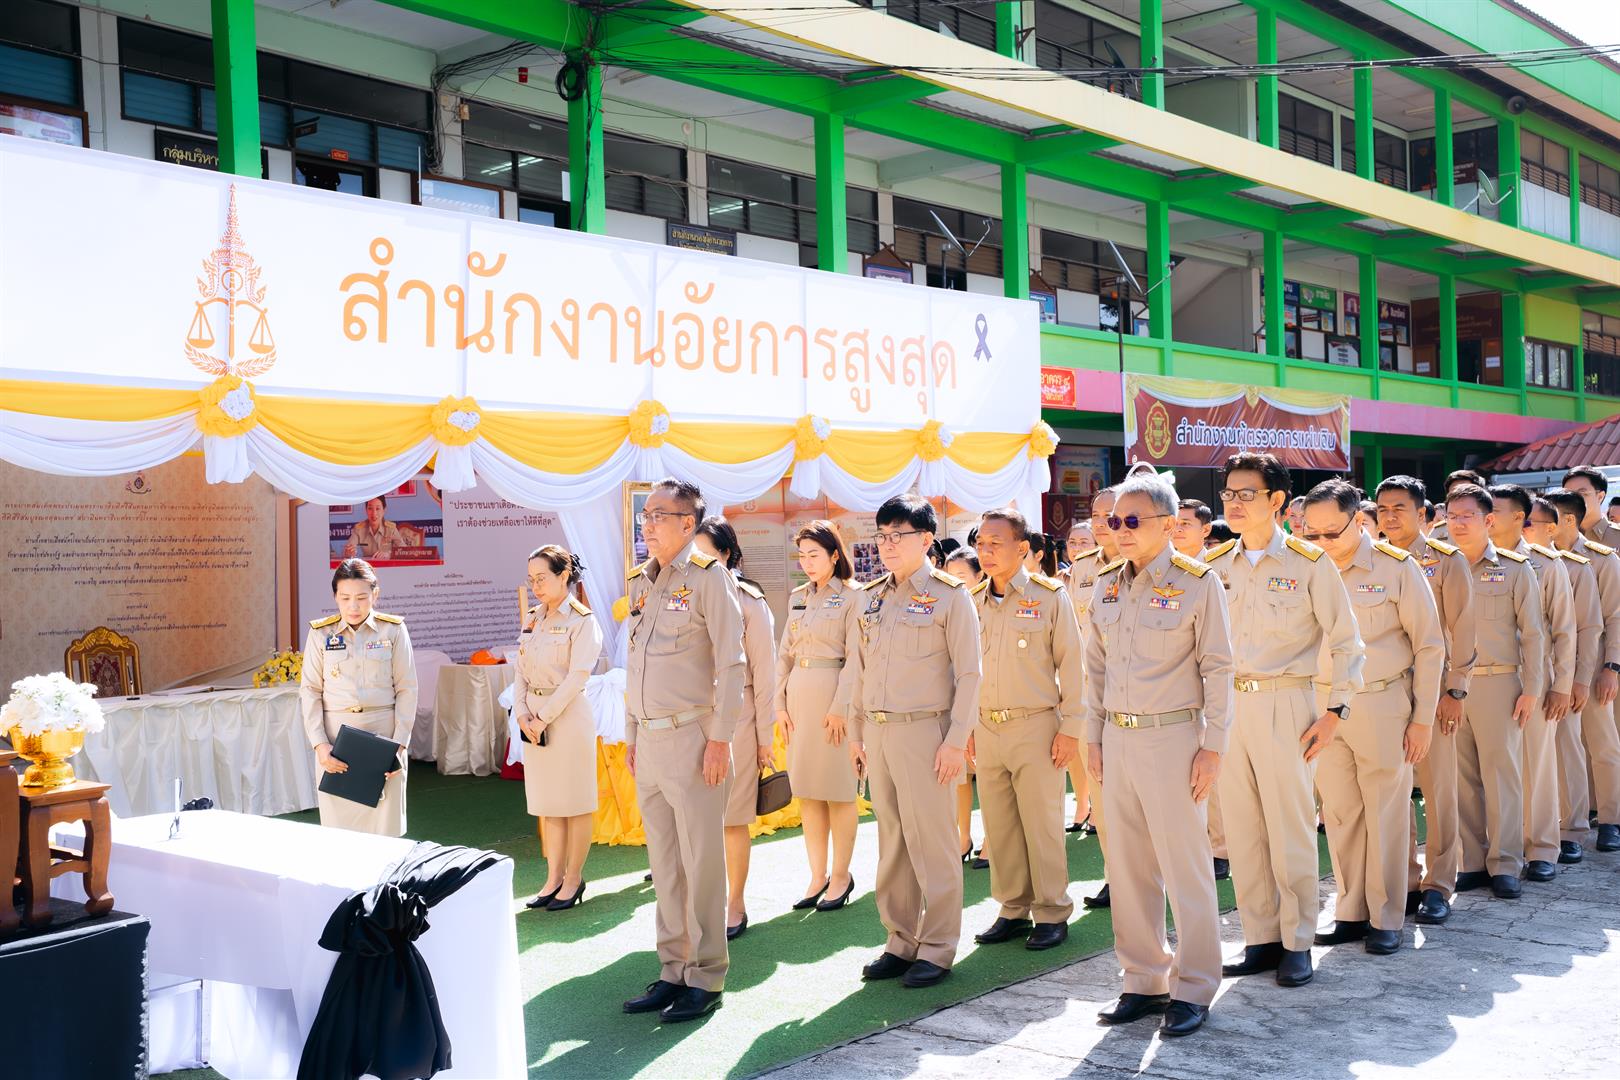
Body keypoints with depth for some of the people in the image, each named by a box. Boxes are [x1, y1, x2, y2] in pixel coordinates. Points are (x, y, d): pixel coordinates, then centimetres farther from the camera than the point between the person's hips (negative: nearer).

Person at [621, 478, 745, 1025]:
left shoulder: (708, 577, -7)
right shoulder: (639, 582, 14)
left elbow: (731, 663, -11)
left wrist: (720, 738, -14)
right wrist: (631, 735, 16)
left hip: (691, 736, -7)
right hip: (649, 740, 7)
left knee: (701, 861, -1)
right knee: (664, 862, 11)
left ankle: (707, 979, 9)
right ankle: (674, 971, 21)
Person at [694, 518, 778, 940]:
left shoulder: (749, 603, -2)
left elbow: (764, 672, 0)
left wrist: (765, 737, -1)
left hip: (734, 716, -3)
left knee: (733, 818, 2)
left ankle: (735, 907, 14)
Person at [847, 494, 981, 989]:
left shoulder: (950, 595, -6)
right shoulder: (872, 596, 12)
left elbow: (968, 674, -8)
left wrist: (956, 741, -13)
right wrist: (857, 731, 13)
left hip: (925, 730, -6)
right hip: (878, 731, 6)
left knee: (931, 842, -1)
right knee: (891, 841, 11)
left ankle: (937, 948, 10)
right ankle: (901, 942, 20)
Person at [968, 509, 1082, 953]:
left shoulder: (1050, 596, -5)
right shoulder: (974, 600, 8)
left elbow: (1070, 664, -4)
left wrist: (1070, 728, -8)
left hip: (1035, 725, -4)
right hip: (986, 728, 5)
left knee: (1042, 824, 1)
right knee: (999, 825, 9)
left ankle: (1052, 914, 13)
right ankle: (1013, 911, 20)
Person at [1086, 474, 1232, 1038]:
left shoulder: (1198, 583, -7)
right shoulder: (1106, 586, 10)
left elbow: (1217, 669, -7)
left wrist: (1213, 748, -10)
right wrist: (1093, 736, 11)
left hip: (1172, 737, -6)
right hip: (1118, 738, 6)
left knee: (1185, 865, 0)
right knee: (1128, 865, 10)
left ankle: (1193, 988, 13)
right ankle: (1145, 981, 22)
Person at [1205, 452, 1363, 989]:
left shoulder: (1309, 563, -3)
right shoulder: (1215, 565, 8)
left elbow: (1346, 642, -1)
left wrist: (1335, 712, -7)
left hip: (1285, 704, -4)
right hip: (1227, 704, 4)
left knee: (1291, 828, 0)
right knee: (1241, 828, 8)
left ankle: (1297, 943, 13)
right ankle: (1260, 938, 19)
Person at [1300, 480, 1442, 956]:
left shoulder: (1397, 568, -6)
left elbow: (1429, 646, -2)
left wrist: (1423, 717, -4)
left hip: (1382, 705, -3)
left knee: (1385, 814, 3)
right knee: (1339, 814, 8)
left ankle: (1386, 918, 15)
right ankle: (1350, 912, 20)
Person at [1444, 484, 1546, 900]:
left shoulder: (1514, 568, 2)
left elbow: (1533, 633, 2)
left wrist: (1531, 690, -3)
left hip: (1498, 682, -2)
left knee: (1501, 772, -1)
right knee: (1462, 776, 4)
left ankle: (1505, 864, 7)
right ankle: (1472, 861, 12)